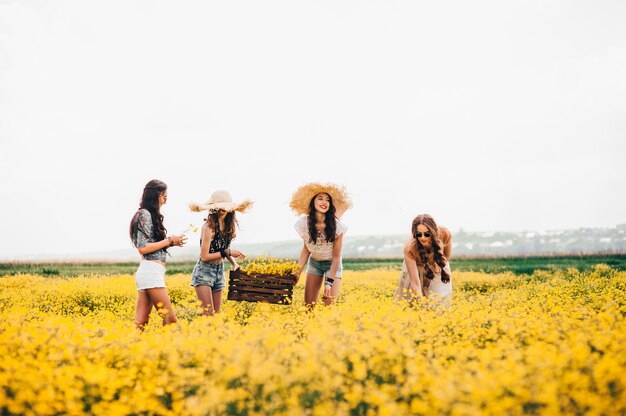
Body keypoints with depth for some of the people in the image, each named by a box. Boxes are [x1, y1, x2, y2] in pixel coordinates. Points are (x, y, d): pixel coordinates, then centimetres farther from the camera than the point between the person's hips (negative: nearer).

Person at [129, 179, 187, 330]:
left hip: (145, 271, 10)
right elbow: (143, 248, -14)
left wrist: (171, 242, 10)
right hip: (152, 271, -10)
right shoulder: (145, 214, -7)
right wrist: (169, 241, -9)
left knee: (140, 322, 3)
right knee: (170, 320, -8)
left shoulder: (148, 215, 22)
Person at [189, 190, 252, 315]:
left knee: (216, 314, 6)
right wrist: (227, 252, -20)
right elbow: (204, 256, -19)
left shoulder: (227, 225, 2)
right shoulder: (209, 226, -18)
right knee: (208, 314, -12)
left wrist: (234, 263, -1)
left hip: (219, 271, 7)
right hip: (204, 272, -7)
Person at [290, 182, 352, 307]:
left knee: (329, 304, -16)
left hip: (332, 264, -2)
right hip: (314, 263, 2)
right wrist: (298, 272, -9)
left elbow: (336, 256, -16)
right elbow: (306, 249, -2)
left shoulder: (337, 226, -24)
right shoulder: (304, 224, -16)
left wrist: (329, 281, -20)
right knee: (308, 305, -4)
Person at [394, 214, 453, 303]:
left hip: (437, 267, 1)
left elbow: (446, 257, -11)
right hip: (417, 267, -1)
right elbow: (415, 283, -39)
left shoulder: (444, 235, -35)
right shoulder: (409, 249, -40)